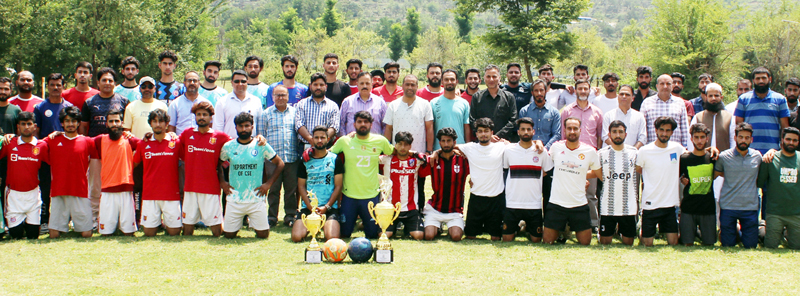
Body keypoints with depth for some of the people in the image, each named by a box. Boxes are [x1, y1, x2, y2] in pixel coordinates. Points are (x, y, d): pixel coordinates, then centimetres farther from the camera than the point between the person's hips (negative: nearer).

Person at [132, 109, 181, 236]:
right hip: (149, 195, 1)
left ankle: (167, 224, 30)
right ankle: (157, 222, 31)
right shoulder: (143, 144, 5)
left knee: (174, 232, -1)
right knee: (149, 233, 0)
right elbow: (133, 164, 17)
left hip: (171, 194, -1)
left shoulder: (176, 142, 1)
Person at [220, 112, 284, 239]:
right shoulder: (228, 147, 3)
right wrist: (222, 182, 4)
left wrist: (268, 183, -1)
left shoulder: (261, 146, 0)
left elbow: (280, 163, 7)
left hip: (256, 199, -1)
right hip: (234, 199, 1)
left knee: (263, 235, -1)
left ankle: (252, 221, 31)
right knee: (229, 235, 3)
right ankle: (238, 223, 35)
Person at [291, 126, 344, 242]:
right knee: (296, 237, -18)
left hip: (330, 207, -1)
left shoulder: (335, 159, 5)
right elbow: (301, 186, 7)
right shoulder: (305, 161, 10)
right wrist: (311, 207, -7)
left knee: (332, 238, -23)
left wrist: (326, 207, -9)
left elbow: (338, 186, 2)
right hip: (308, 206, 2)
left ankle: (325, 226, 13)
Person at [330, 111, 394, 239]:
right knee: (344, 234, 7)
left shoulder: (380, 141, 1)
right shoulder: (344, 141, -1)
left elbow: (393, 152, 19)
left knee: (373, 234, 6)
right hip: (349, 196, 0)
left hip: (371, 195, 1)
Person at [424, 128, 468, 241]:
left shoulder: (462, 160, 1)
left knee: (456, 236, -23)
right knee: (429, 236, -18)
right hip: (435, 209, 1)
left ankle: (451, 228, 12)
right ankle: (437, 228, 16)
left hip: (455, 210, -1)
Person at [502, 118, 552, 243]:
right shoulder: (508, 150, 1)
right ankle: (516, 228, 28)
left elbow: (547, 172, 13)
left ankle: (528, 229, 32)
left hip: (534, 204, 0)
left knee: (536, 240, 6)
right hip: (512, 203, 0)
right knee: (507, 240, 2)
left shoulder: (541, 152, 2)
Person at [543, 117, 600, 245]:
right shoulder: (556, 147, -2)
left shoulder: (589, 151, -2)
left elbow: (597, 172, 15)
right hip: (556, 203, 0)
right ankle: (561, 230, 31)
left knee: (585, 242, 7)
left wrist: (582, 176, 9)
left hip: (579, 204, 0)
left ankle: (572, 229, 33)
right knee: (547, 241, 4)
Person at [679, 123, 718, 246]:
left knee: (709, 244, 5)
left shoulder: (712, 158, 3)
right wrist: (682, 180, -4)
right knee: (687, 244, 1)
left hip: (708, 208, 1)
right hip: (688, 208, -1)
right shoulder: (684, 159, -2)